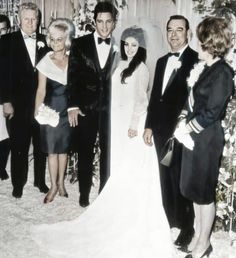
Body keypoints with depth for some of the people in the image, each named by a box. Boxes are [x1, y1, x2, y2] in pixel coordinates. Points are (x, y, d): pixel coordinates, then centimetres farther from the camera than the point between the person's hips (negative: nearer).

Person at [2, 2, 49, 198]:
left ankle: (40, 180, 27)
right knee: (19, 146, 8)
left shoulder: (44, 41, 5)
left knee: (41, 145, 12)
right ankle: (18, 184, 21)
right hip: (19, 103, -2)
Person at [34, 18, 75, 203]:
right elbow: (41, 90, -5)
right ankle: (54, 186, 18)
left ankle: (61, 183, 27)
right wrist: (37, 110, -17)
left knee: (64, 147, 12)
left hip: (68, 109, 2)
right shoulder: (45, 62, -4)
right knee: (52, 150, 4)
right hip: (51, 110, -2)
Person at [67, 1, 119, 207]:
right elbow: (72, 77, -2)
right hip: (85, 107, 0)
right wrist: (72, 106, -7)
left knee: (108, 153, 10)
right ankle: (84, 194, 24)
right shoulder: (80, 44, -1)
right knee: (85, 153, 10)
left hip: (110, 109, 1)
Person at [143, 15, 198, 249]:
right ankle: (169, 221, 30)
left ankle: (186, 227, 19)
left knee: (181, 181, 3)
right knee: (166, 179, 15)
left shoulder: (196, 60, -10)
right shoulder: (161, 61, 14)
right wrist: (149, 125, 11)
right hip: (161, 130, 7)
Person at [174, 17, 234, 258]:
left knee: (204, 192, 5)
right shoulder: (203, 67, 8)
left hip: (207, 139, -8)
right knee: (194, 189, 17)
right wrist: (183, 122, -3)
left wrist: (186, 128, -11)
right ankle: (198, 236, 34)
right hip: (193, 136, 8)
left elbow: (211, 113, -19)